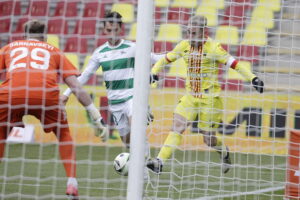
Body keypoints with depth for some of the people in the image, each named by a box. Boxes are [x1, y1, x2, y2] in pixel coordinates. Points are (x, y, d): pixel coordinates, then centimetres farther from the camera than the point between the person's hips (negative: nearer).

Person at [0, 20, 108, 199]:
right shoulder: (53, 51, 30)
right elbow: (77, 87, 22)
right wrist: (98, 119, 23)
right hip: (46, 93, 0)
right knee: (64, 133, 25)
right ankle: (72, 185, 14)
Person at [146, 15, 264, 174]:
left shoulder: (213, 48, -14)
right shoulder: (184, 46, 2)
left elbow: (234, 64, -16)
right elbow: (166, 59, 15)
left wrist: (253, 79, -24)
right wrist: (153, 73, 0)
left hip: (210, 97, -4)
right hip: (190, 96, 4)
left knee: (209, 139, 2)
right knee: (177, 127, -12)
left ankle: (225, 153, 35)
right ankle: (160, 162, -18)